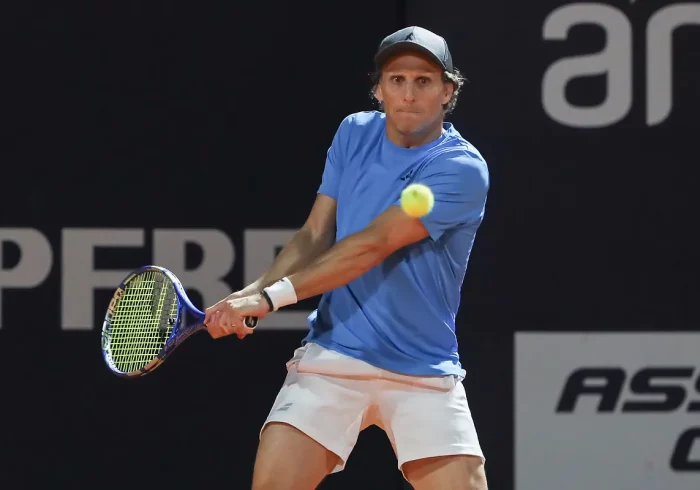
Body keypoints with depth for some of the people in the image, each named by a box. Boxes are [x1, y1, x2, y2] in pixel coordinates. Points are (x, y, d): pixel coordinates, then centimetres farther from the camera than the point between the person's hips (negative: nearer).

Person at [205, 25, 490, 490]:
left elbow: (371, 246, -19)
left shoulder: (462, 169, -13)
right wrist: (253, 292, -13)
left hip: (424, 373, -3)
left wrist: (274, 296, -22)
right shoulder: (354, 134, 7)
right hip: (331, 359, 3)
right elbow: (315, 237, 5)